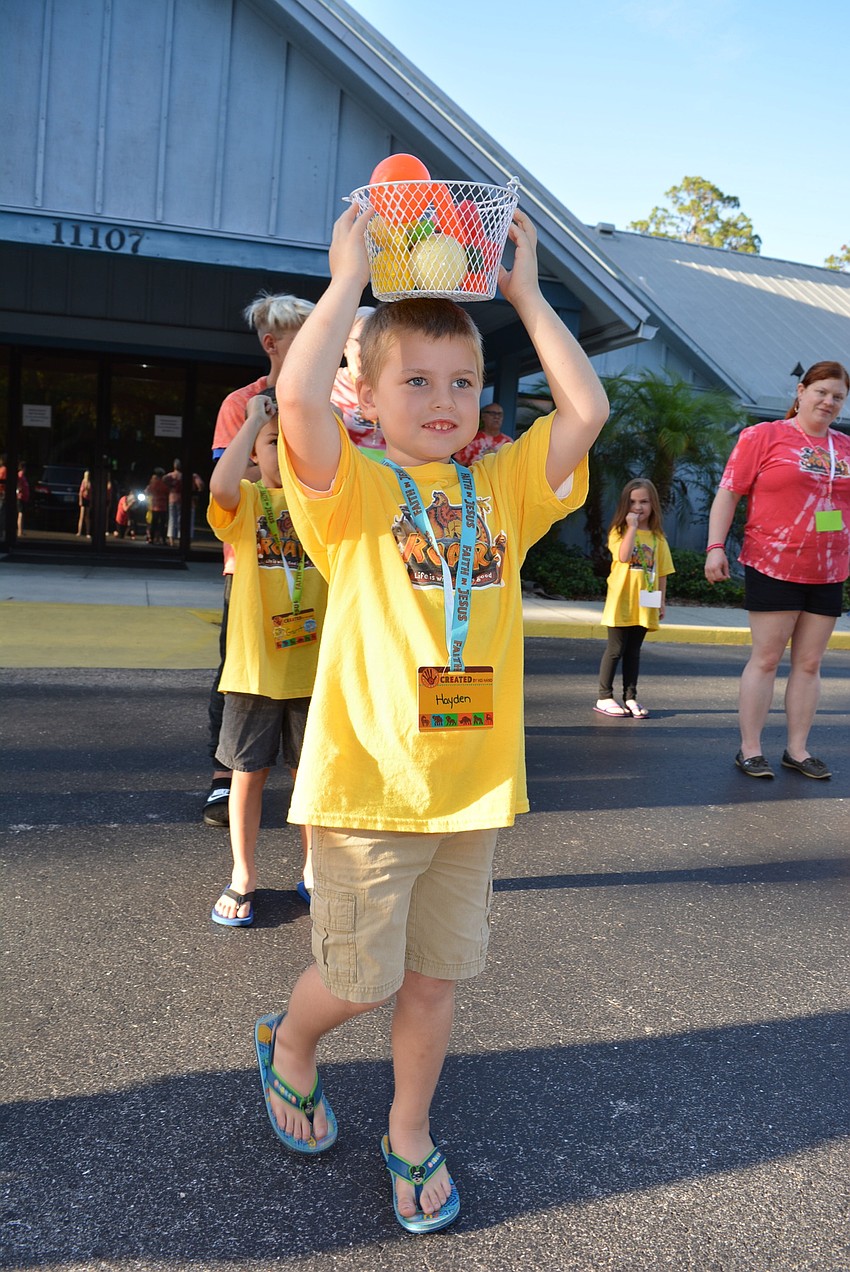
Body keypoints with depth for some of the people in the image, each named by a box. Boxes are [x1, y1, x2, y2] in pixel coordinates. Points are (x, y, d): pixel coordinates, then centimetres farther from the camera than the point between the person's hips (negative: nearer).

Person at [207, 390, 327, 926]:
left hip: (314, 665, 2)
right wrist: (254, 419, -20)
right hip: (255, 666, -2)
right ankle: (244, 877, 26)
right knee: (249, 771, 10)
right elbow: (221, 484, -27)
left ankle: (313, 870, 29)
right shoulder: (247, 500, -5)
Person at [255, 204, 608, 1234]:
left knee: (434, 976, 17)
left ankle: (410, 1134, 40)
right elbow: (298, 396, -24)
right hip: (366, 782, -4)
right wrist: (349, 278, -13)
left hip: (471, 783, 4)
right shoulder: (354, 488, -6)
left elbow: (587, 409, -1)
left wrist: (525, 292, 4)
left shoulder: (501, 487, 7)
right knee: (358, 979, 9)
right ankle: (287, 1045, 43)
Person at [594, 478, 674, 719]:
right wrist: (632, 527, -19)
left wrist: (661, 602, 8)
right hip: (621, 602, -3)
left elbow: (662, 572, 10)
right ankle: (604, 697, 7)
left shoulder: (657, 537, 9)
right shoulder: (619, 531, -2)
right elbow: (623, 556, -21)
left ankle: (630, 697, 15)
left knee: (633, 651, 10)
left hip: (644, 605, 3)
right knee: (615, 649, 1)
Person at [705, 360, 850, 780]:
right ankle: (749, 750, 6)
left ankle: (797, 749, 17)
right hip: (773, 568, -5)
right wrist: (715, 546, -13)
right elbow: (728, 492, -5)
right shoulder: (764, 436, -2)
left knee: (809, 663, 8)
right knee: (766, 658, -1)